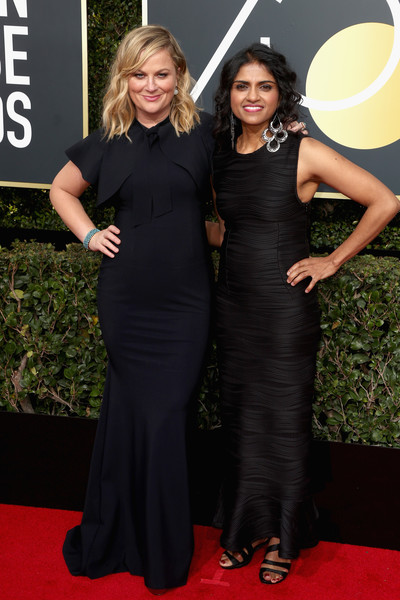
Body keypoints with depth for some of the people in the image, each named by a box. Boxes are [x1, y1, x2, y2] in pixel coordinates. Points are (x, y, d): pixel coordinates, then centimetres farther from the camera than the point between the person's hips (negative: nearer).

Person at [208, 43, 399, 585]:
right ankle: (246, 527, 29)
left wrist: (332, 262, -8)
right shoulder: (221, 155, 5)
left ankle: (283, 540, 23)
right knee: (240, 419, 13)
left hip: (285, 309, -5)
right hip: (232, 307, 5)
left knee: (284, 420, 6)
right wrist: (210, 232, 2)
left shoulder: (304, 153, -12)